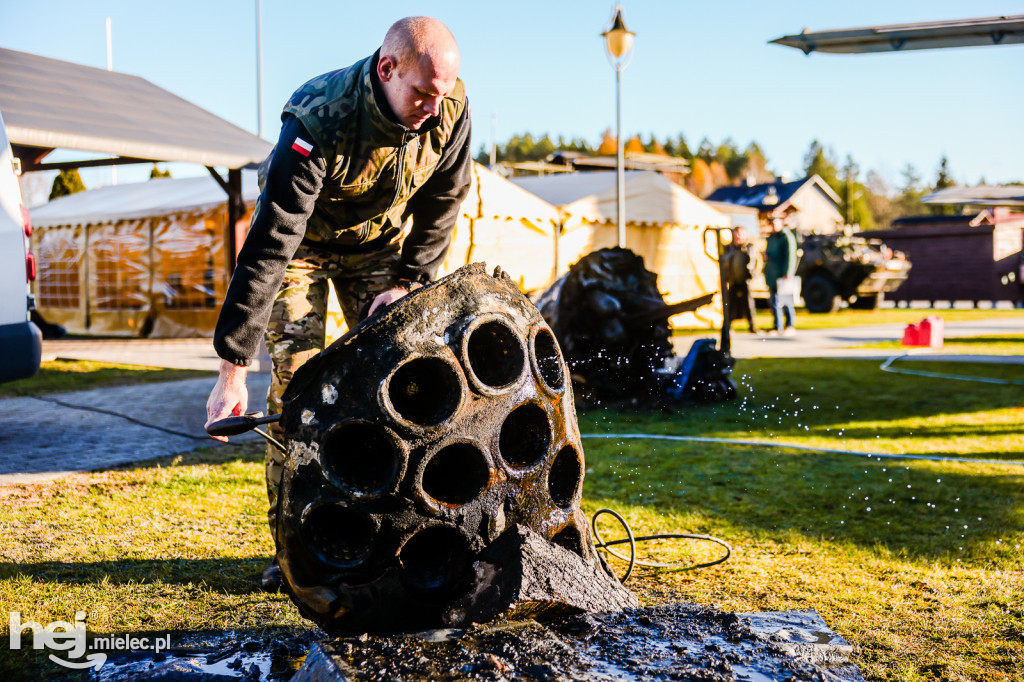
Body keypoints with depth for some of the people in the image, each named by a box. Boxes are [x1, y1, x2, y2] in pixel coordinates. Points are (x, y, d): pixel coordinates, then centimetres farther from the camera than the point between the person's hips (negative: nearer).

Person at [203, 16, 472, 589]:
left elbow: (443, 203, -6)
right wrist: (232, 368, -39)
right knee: (297, 382, -12)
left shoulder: (451, 108, -25)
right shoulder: (318, 124, -38)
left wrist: (408, 282, -12)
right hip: (302, 240, -3)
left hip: (377, 240, 4)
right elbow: (268, 247, -39)